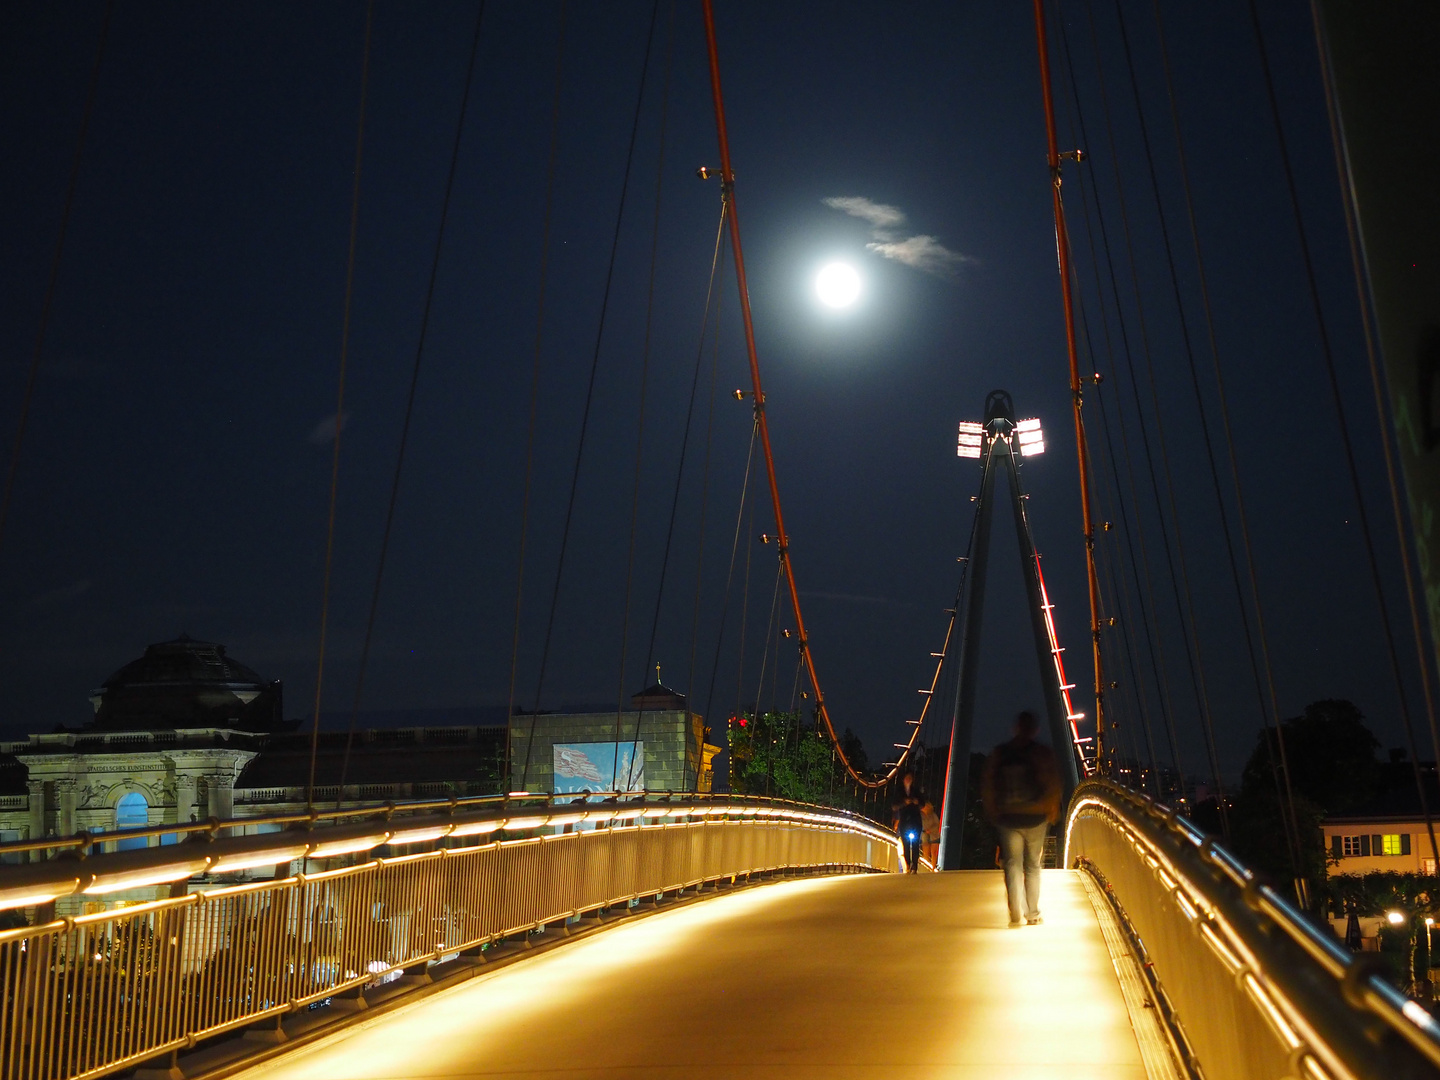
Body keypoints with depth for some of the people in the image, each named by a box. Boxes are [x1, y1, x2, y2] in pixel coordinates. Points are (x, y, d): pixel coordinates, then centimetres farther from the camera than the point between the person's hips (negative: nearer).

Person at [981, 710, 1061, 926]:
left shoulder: (999, 752, 4)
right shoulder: (1042, 752, -2)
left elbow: (987, 785, 4)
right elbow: (1053, 784, -6)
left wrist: (992, 812, 12)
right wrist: (1053, 812, 6)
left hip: (1008, 817, 1)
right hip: (1035, 817, -1)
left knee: (1013, 864, 3)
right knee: (1033, 866, 10)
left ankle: (1016, 914, -8)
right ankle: (1033, 914, 11)